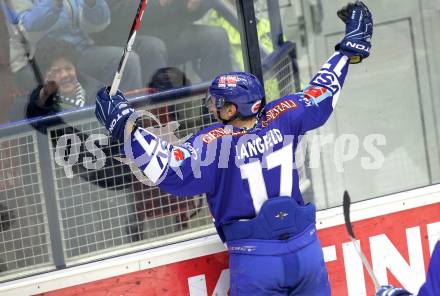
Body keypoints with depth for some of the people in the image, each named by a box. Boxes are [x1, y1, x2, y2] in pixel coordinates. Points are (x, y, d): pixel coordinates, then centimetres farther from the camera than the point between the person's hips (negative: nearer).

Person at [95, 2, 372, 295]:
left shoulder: (214, 141, -12)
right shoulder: (281, 117, 0)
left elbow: (170, 170, -20)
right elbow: (320, 96, 15)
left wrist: (126, 127, -18)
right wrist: (350, 48, 28)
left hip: (255, 259, -3)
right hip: (306, 249, 4)